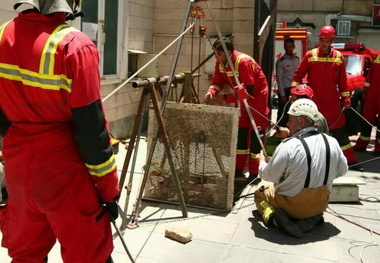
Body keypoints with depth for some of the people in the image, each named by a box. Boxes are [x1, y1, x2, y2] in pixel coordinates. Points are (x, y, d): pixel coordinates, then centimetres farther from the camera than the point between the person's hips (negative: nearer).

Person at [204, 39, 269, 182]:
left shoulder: (243, 62, -30)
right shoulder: (220, 63, -5)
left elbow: (247, 90, -30)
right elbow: (217, 82, 0)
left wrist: (225, 98, -30)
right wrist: (211, 92, -23)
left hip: (257, 96, -8)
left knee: (255, 135, -8)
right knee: (240, 133, 10)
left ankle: (254, 173, -1)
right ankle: (239, 170, 19)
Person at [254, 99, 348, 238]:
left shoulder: (288, 146, -24)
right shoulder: (332, 142, -9)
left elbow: (269, 175, -14)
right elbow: (342, 170, 6)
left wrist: (261, 161, 7)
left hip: (291, 206, -4)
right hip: (321, 205, 4)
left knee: (260, 189, 20)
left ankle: (272, 215, -8)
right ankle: (313, 218, 9)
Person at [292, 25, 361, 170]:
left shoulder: (338, 57, 2)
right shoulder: (310, 55, -4)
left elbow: (342, 80, 7)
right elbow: (298, 74, 0)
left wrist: (346, 98, 7)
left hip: (332, 102, 2)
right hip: (313, 101, -2)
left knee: (340, 131, 7)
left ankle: (351, 161, 15)